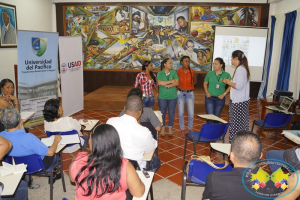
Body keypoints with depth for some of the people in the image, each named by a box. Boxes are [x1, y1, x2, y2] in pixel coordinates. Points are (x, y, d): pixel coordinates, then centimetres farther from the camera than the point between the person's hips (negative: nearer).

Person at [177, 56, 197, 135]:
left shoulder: (192, 71, -5)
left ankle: (190, 129, 19)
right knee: (181, 112, 3)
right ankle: (182, 129, 19)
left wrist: (189, 86, 6)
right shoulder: (178, 71, -7)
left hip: (190, 93, 0)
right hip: (180, 93, 0)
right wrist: (180, 87, 0)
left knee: (191, 113, -2)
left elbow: (195, 81, 12)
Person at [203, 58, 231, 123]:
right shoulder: (210, 73, -1)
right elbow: (205, 83, 11)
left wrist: (224, 94, -9)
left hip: (220, 99, 0)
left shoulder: (226, 75, -5)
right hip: (209, 98, 0)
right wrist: (206, 92, -2)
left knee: (216, 117, 12)